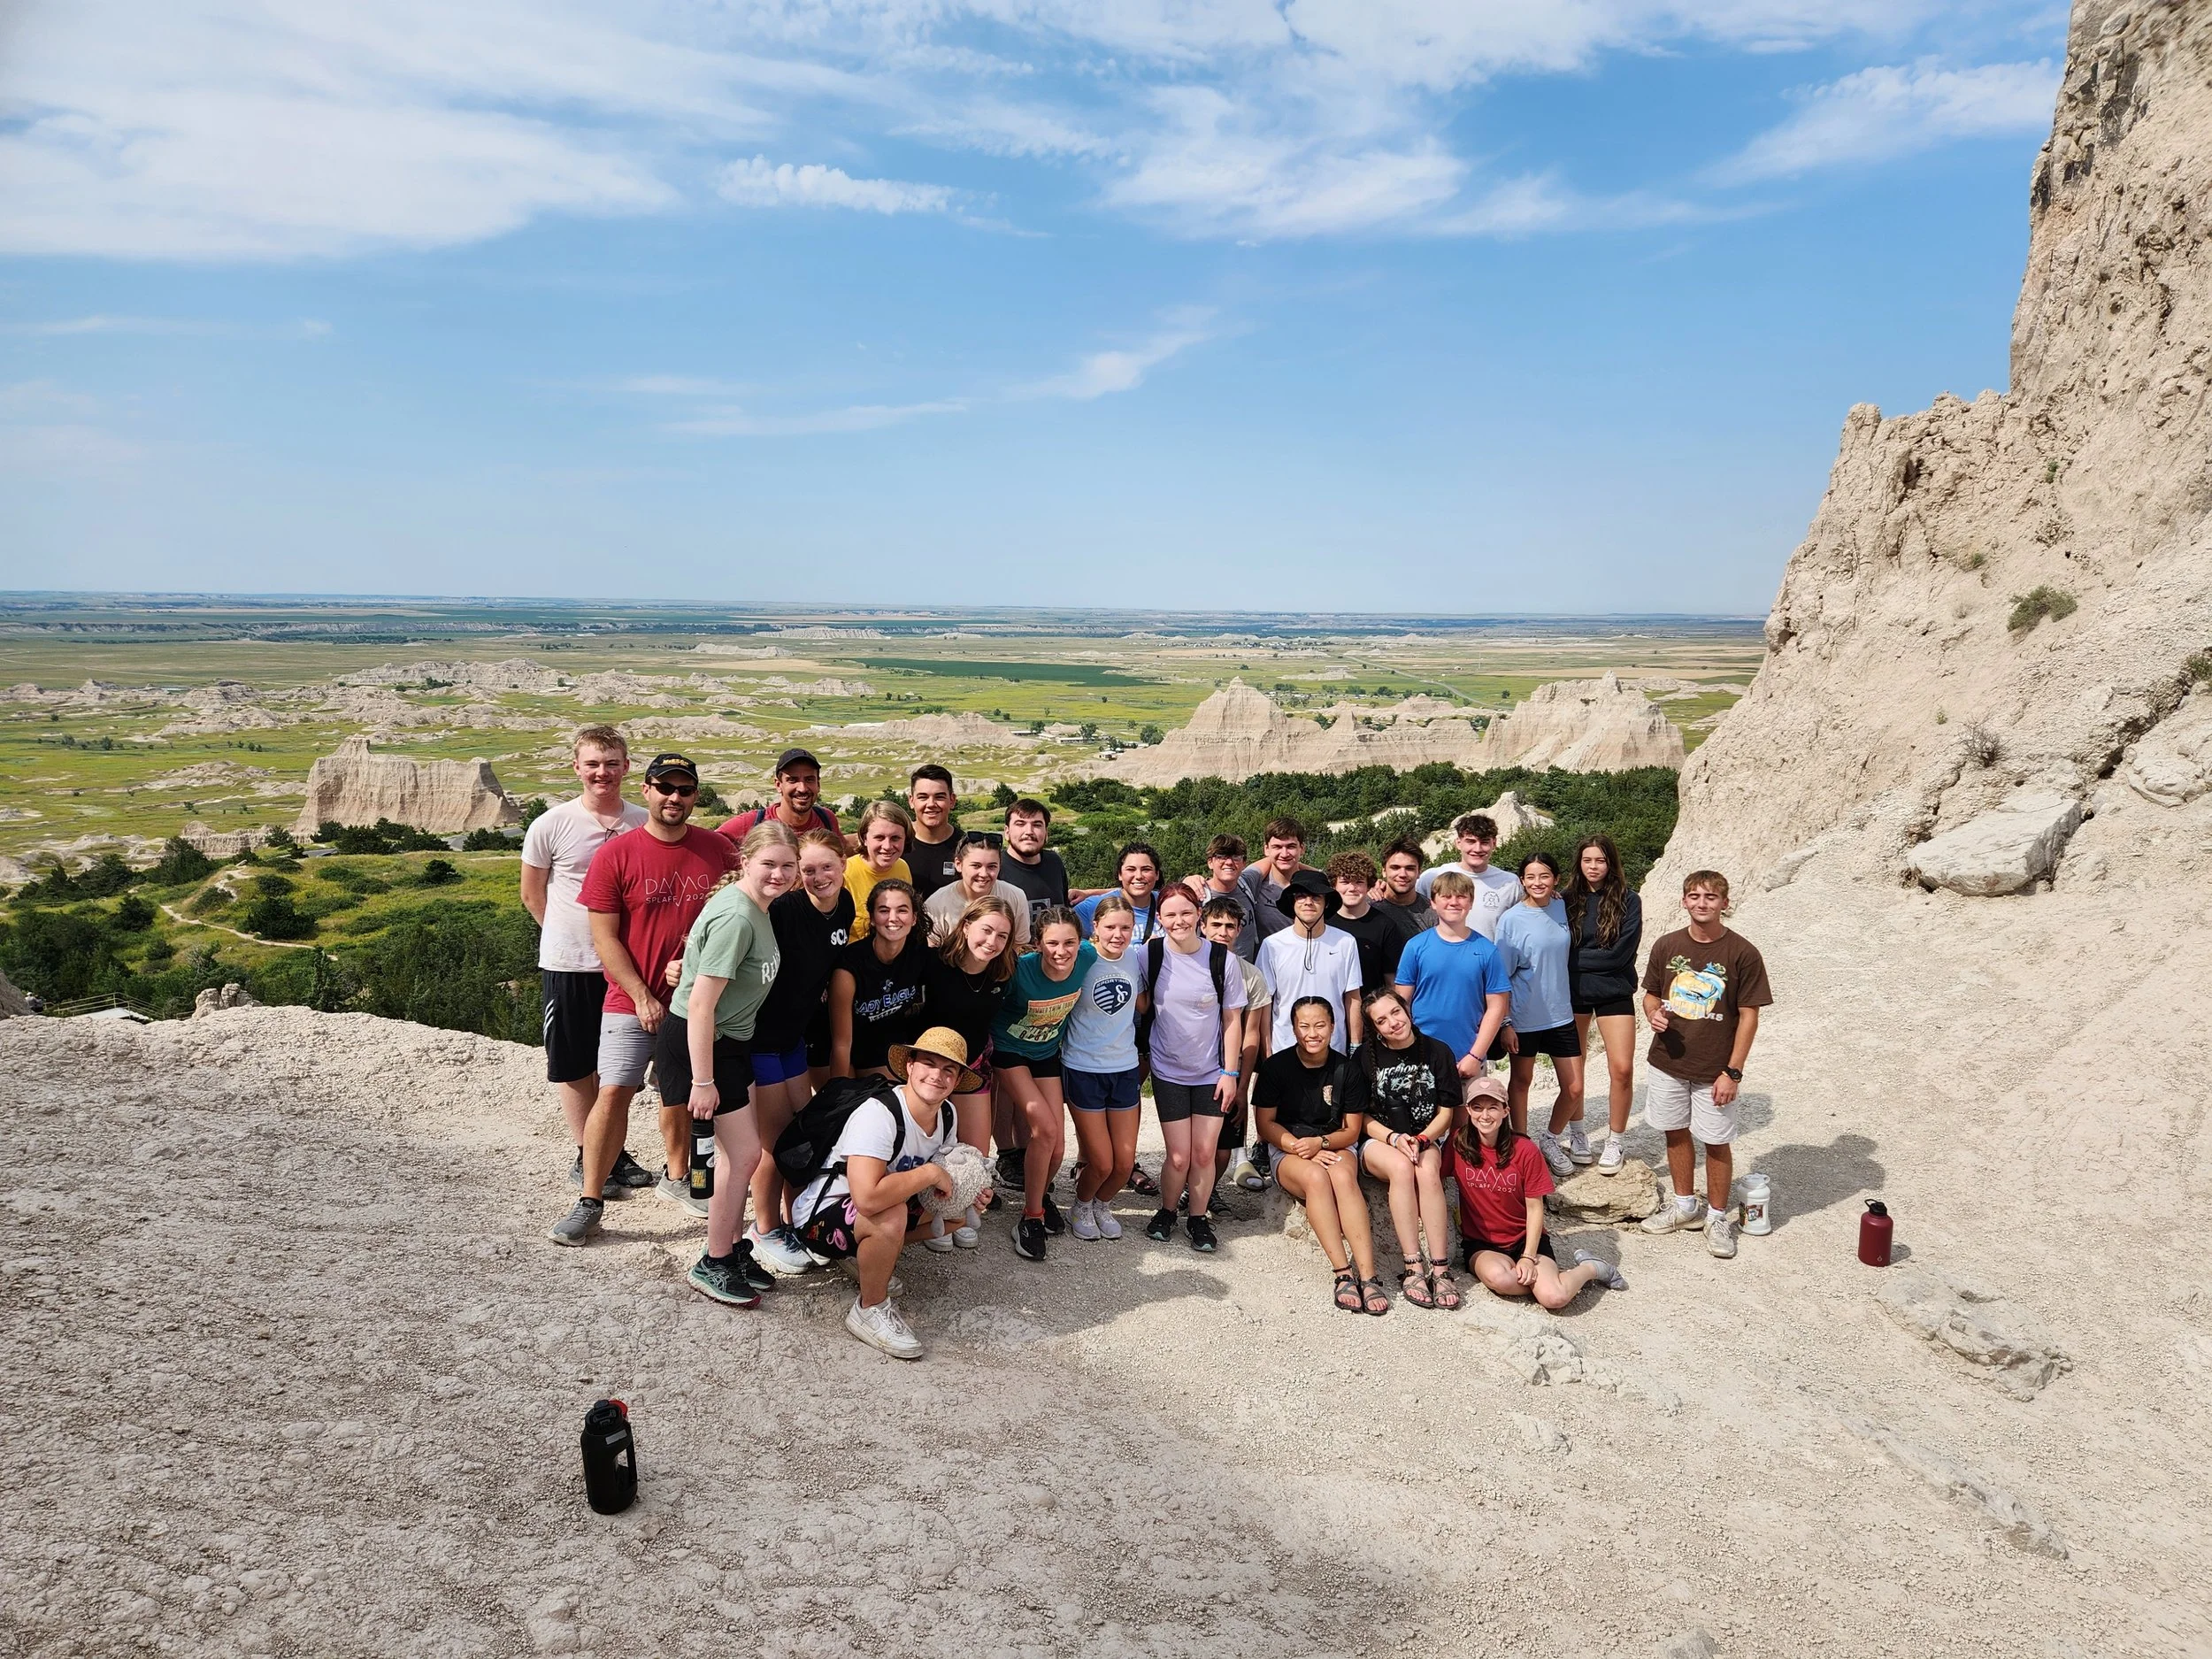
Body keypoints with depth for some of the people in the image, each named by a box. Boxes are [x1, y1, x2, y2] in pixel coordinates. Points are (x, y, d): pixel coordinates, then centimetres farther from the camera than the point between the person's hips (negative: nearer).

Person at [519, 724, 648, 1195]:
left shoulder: (644, 824, 0)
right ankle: (585, 1157, 20)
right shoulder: (551, 825, -7)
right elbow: (532, 896, 4)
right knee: (576, 1066, 8)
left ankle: (616, 1151, 27)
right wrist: (572, 936, 7)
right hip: (568, 965, -2)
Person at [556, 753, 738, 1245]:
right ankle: (590, 1203, 2)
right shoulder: (615, 854, -8)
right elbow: (604, 937, -7)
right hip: (631, 1000, -3)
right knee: (613, 1093, -7)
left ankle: (675, 1176, 35)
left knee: (681, 1093, 16)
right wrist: (642, 996, -12)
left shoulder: (720, 851, -1)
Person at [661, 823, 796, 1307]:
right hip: (696, 1044, -9)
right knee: (744, 1152, -4)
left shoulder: (758, 909, 3)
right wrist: (703, 1082, -25)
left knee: (737, 1150, 14)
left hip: (730, 1040, 9)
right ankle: (712, 1266, 12)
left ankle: (733, 1250, 28)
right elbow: (700, 1004, -27)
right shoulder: (735, 917, -27)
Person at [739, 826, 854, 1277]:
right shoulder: (783, 910, -26)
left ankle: (793, 1222, 32)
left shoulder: (845, 907, -4)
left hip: (794, 1032, 7)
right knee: (777, 1141, 3)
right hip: (758, 1036, -7)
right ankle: (765, 1233, 22)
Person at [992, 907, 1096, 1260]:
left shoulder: (1088, 958, -23)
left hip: (1047, 1054, 4)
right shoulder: (1020, 970, -33)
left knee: (1057, 1147, 4)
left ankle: (1041, 1195, 37)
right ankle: (1030, 1218, -1)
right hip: (1009, 1053, -4)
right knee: (1045, 1129, -19)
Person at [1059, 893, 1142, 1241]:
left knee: (1125, 1161, 5)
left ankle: (1103, 1205, 35)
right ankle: (1082, 1206, 28)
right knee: (1102, 1162, -3)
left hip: (1125, 1069, 4)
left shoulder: (1136, 960, -2)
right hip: (1083, 1069, -4)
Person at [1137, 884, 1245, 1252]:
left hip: (1212, 1072, 0)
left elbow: (1232, 1019, -4)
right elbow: (1140, 1004, 6)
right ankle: (1166, 1212, 24)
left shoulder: (1222, 958, -9)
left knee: (1204, 1153, 1)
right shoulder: (1151, 954, -9)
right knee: (1179, 1156, -2)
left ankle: (1198, 1218, 24)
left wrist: (1230, 1072, -5)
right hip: (1168, 1070, 0)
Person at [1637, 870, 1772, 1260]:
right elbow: (1651, 994, 14)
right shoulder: (1667, 946, 0)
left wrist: (1733, 1071, -12)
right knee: (1676, 1133, 16)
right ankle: (1684, 1205, 33)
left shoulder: (1742, 954, -11)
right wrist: (1654, 1014, -11)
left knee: (1716, 1142, 5)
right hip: (1667, 1062, 4)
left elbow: (1749, 1016, -9)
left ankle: (1718, 1217, 22)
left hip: (1715, 1069, -4)